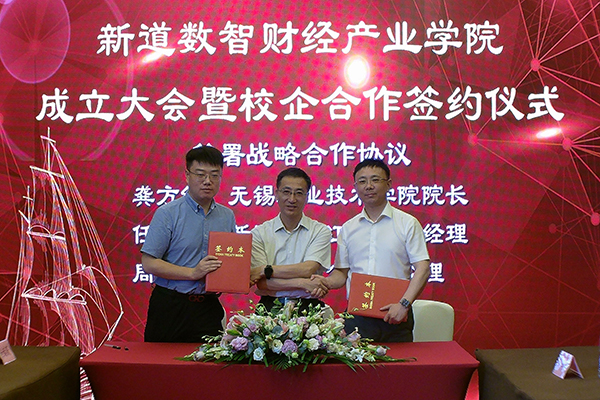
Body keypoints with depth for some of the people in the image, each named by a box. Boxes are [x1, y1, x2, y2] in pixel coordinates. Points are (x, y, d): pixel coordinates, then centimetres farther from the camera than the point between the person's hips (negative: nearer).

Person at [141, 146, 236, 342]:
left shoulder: (227, 216, 10)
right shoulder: (167, 214, -6)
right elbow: (149, 263, -11)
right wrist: (193, 273, -17)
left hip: (208, 309, 4)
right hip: (170, 307, -3)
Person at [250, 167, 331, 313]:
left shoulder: (320, 231, 7)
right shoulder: (259, 233, 7)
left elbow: (307, 269, -7)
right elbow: (262, 283, -3)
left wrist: (265, 270, -7)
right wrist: (302, 284, -13)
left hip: (306, 306, 0)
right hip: (271, 305, 1)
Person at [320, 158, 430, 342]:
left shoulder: (407, 223, 2)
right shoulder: (348, 228, 12)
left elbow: (422, 268, -4)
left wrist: (404, 304, -15)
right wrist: (327, 282, -7)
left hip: (395, 319, -2)